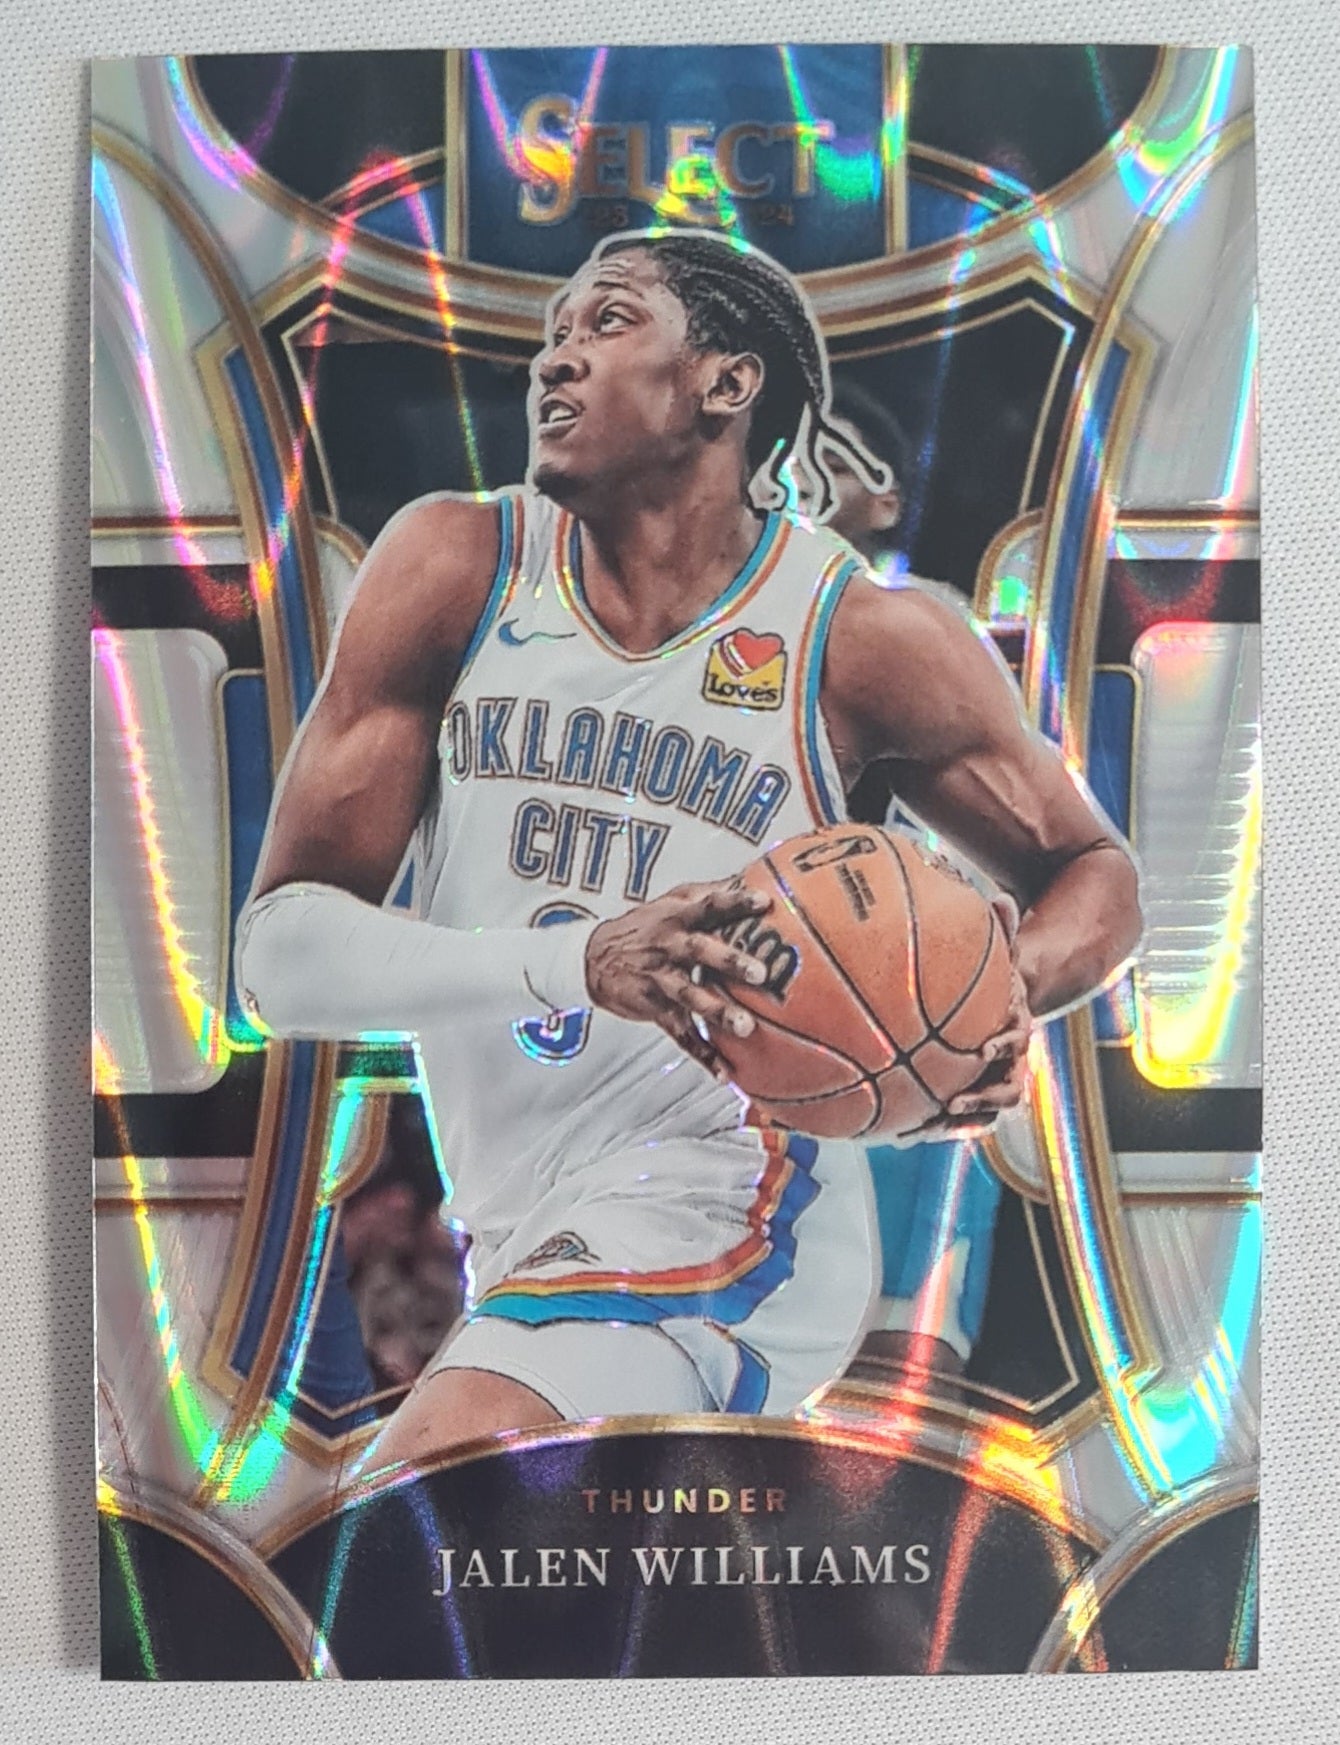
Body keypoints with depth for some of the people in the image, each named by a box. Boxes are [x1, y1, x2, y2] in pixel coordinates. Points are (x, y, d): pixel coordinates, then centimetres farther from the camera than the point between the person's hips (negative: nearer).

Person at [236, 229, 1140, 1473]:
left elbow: (1093, 870, 6)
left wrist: (1009, 990, -18)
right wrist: (575, 960, -31)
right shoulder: (455, 567, -5)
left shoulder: (863, 636, -10)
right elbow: (278, 955, -12)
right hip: (522, 1240, 5)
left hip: (717, 1217, -5)